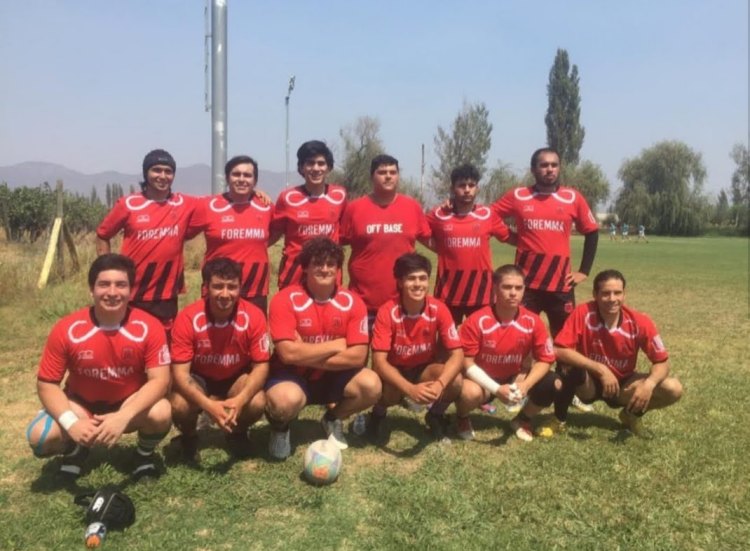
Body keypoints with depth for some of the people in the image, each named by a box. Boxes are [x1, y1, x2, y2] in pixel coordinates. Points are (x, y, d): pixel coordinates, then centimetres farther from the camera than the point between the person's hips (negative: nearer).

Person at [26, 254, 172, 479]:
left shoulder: (149, 327, -22)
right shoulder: (66, 329, -20)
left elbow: (159, 380, -24)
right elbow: (47, 383, -13)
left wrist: (123, 417, -39)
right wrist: (71, 423, -31)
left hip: (130, 404, -1)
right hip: (81, 404, 1)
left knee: (161, 414, -33)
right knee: (39, 437, -26)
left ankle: (145, 453, 4)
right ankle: (75, 449, 12)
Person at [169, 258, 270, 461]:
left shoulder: (253, 316, -23)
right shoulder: (188, 318, -26)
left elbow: (261, 365, -17)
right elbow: (180, 371, -24)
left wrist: (240, 400, -35)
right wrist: (209, 405, -40)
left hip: (237, 378, 1)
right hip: (198, 379, 0)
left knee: (257, 403, -29)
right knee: (179, 406, -31)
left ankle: (238, 432, 9)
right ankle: (189, 436, 8)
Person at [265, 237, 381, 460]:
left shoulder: (352, 302, -9)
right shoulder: (285, 299, -17)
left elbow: (357, 357, -16)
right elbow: (288, 354, -26)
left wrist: (307, 355, -20)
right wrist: (336, 345, -18)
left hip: (333, 378, 4)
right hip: (293, 377, -3)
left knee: (371, 385, -23)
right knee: (286, 400, -37)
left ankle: (333, 419, 11)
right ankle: (280, 426, 4)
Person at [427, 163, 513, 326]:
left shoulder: (488, 215, 1)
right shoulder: (438, 215, -2)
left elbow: (508, 237, 11)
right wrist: (439, 248, 1)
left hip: (480, 291, 0)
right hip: (448, 291, 0)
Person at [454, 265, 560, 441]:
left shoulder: (533, 322, -14)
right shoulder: (476, 321, -23)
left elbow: (544, 360, -6)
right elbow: (467, 363, -20)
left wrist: (525, 384, -24)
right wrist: (496, 389, -31)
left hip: (514, 378, 4)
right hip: (483, 380, -3)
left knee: (554, 385, -19)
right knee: (470, 392, -38)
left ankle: (523, 419, 11)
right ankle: (462, 419, 2)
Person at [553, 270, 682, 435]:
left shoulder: (640, 322, -18)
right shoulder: (583, 314, -24)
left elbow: (662, 362, -12)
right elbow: (559, 350, -29)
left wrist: (649, 384, -33)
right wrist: (600, 369, -32)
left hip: (623, 383, 3)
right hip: (590, 384, -2)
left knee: (673, 389, -18)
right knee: (569, 364, -35)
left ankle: (632, 414, 10)